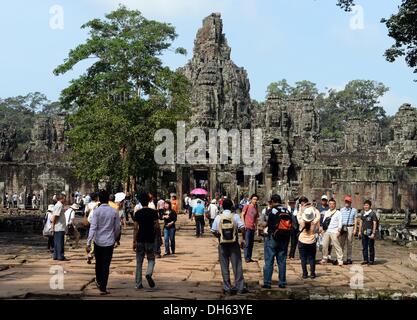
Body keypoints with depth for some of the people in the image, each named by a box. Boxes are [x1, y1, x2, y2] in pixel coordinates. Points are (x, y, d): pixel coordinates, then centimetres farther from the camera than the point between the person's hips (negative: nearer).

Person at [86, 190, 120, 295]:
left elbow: (93, 227, -15)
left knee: (98, 263, 20)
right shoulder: (114, 211, -3)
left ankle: (98, 281, 39)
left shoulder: (97, 211, -10)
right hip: (109, 242, 0)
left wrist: (88, 243, -15)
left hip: (98, 241, 0)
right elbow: (117, 228, 3)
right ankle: (103, 288, -2)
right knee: (106, 265, 2)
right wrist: (114, 238, 21)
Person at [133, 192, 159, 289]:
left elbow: (135, 228, -5)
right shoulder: (153, 212, -4)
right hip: (150, 240, -1)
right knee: (151, 259, 13)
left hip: (140, 240, 1)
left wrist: (134, 241, -2)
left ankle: (138, 284, 9)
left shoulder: (138, 213, -2)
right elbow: (157, 226, -7)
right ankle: (149, 274, -16)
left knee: (139, 262, 9)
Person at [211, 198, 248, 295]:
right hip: (234, 244, -1)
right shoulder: (235, 216, -4)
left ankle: (227, 288, 10)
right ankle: (240, 287, 8)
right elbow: (242, 228, -13)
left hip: (222, 244, 1)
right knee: (237, 265, 6)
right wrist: (243, 239, -2)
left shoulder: (218, 217, -2)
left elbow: (213, 231, -2)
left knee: (224, 267, 8)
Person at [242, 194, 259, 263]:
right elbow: (242, 215, -4)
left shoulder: (256, 208, 13)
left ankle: (249, 258, 18)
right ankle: (247, 258, 1)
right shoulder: (247, 206, -2)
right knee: (247, 243, -5)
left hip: (253, 227, 6)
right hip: (247, 227, -6)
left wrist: (256, 226, 7)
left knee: (251, 243, 10)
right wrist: (244, 224, -10)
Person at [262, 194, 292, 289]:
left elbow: (265, 223, -6)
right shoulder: (287, 211, 5)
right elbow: (291, 226, 7)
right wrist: (287, 237, 13)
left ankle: (267, 283, -2)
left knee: (269, 261, 0)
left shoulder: (271, 211, -10)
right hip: (285, 239, 5)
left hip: (272, 238, -5)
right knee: (282, 261, 10)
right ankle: (282, 283, 12)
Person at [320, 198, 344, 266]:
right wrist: (322, 229, 9)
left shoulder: (338, 213, 3)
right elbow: (324, 222, 20)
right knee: (324, 245, 5)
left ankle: (340, 260, -5)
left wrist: (338, 231, -9)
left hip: (334, 232, -5)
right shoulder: (326, 213, 18)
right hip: (326, 231, 5)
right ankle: (324, 259, 18)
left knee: (337, 246, -8)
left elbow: (340, 223, -1)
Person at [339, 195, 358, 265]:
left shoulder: (354, 210, 5)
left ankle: (349, 259, 6)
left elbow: (355, 220, 5)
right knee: (341, 243, 0)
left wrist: (355, 229, -3)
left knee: (349, 244, 1)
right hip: (342, 227, 2)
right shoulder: (341, 210, 13)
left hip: (350, 227, -2)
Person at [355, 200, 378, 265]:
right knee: (364, 247, 8)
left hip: (370, 233, -6)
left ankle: (371, 260, 9)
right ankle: (365, 260, 16)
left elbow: (375, 223, -9)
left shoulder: (373, 213, -7)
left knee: (371, 247, 1)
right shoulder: (363, 213, 11)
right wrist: (360, 231, 14)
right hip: (364, 232, 6)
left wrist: (373, 233, -14)